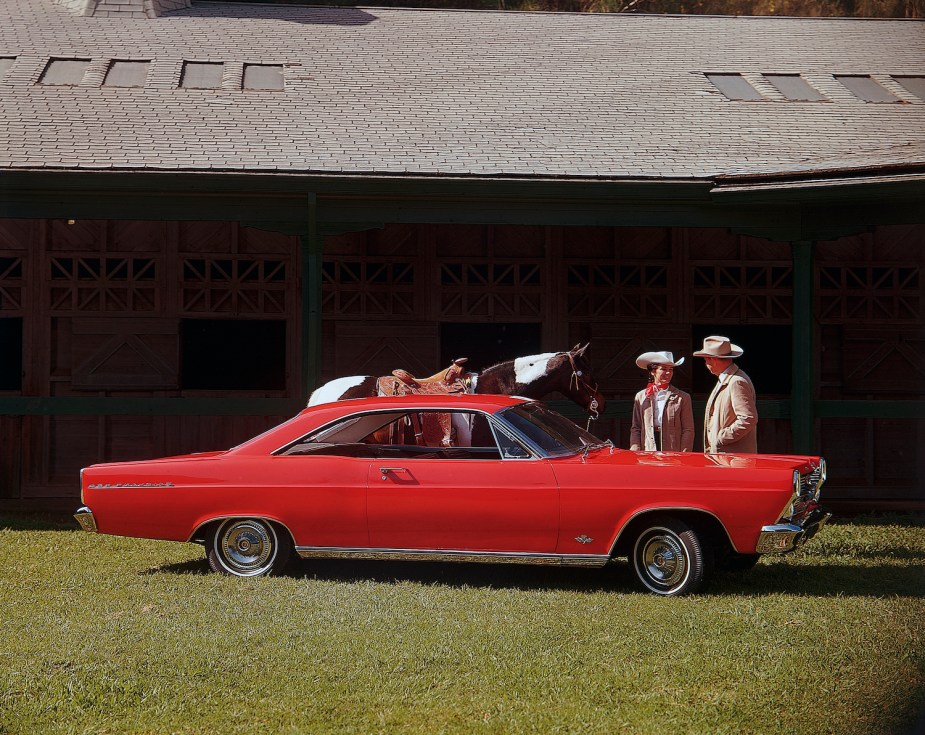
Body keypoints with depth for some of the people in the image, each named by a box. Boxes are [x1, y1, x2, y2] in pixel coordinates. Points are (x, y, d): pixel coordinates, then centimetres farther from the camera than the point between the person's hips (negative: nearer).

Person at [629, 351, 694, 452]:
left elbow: (688, 431, 4)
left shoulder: (683, 398, 7)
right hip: (647, 455, 2)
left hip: (673, 454, -2)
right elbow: (636, 429, 15)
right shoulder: (641, 397, 14)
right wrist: (635, 450, 1)